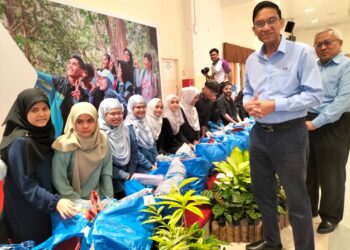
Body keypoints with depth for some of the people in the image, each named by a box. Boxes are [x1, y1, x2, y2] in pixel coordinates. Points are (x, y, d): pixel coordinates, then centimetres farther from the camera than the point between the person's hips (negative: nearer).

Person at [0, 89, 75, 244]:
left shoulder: (45, 134, 2)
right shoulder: (20, 142, -22)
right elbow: (25, 184, -24)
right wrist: (55, 201, -33)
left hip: (46, 207, 7)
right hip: (26, 212, -7)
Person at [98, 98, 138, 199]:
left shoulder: (125, 130, 6)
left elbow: (133, 153, 9)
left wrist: (131, 174, -1)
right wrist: (126, 176, -14)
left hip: (128, 176, 5)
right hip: (110, 179, -5)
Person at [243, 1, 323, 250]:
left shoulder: (302, 52, -8)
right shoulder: (252, 60, 9)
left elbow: (315, 94, -13)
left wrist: (275, 105, -22)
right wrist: (249, 104, -7)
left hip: (290, 134, -6)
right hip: (259, 134, 6)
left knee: (297, 200, 6)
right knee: (262, 192, 19)